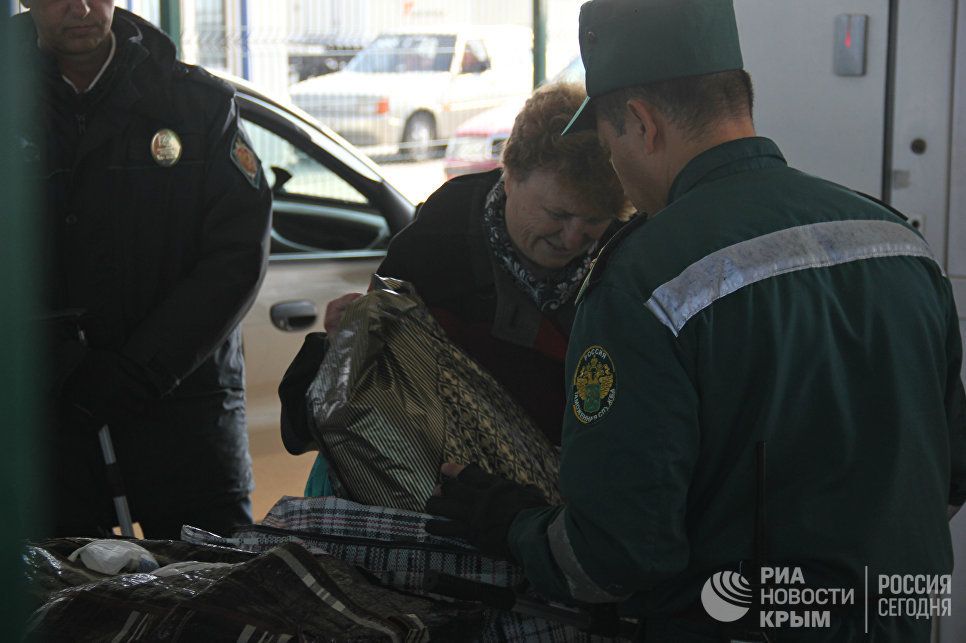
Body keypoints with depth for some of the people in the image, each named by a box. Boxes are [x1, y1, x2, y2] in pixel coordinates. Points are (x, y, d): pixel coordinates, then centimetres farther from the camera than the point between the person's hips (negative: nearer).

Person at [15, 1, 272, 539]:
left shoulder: (199, 102, 4)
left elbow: (240, 253, -3)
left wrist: (140, 372, -11)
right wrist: (70, 373, -15)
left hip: (182, 393, 0)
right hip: (46, 407, 0)